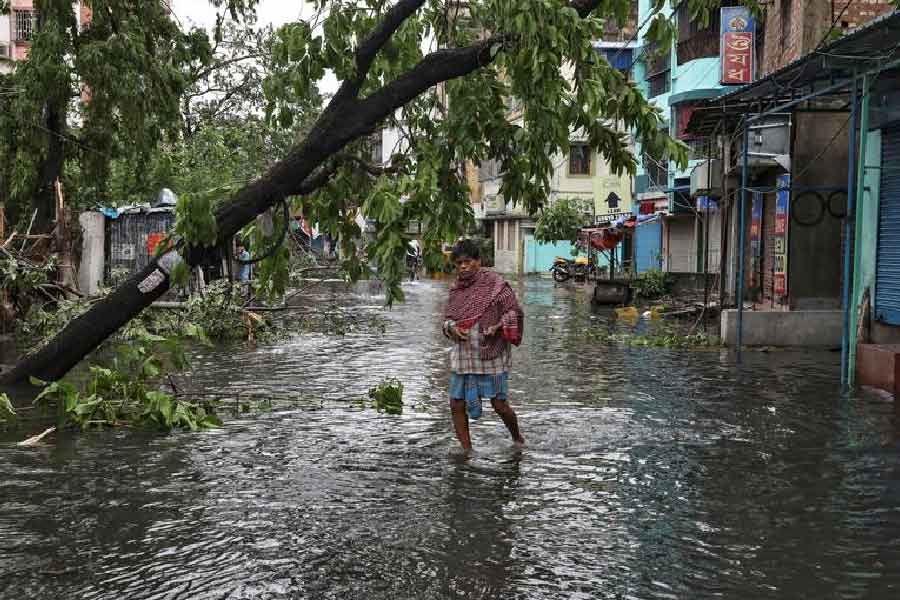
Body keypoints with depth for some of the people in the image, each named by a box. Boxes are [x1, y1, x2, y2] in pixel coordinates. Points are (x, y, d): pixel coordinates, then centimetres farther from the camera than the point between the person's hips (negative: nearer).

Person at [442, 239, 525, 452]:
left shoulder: (494, 283, -8)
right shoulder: (455, 288, 8)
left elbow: (514, 311, -5)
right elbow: (449, 318, 14)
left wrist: (497, 326, -21)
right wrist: (453, 329, -8)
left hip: (491, 355, -5)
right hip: (463, 356, 5)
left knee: (499, 404, 1)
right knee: (457, 405, 3)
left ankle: (517, 438, 30)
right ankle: (467, 452, 19)